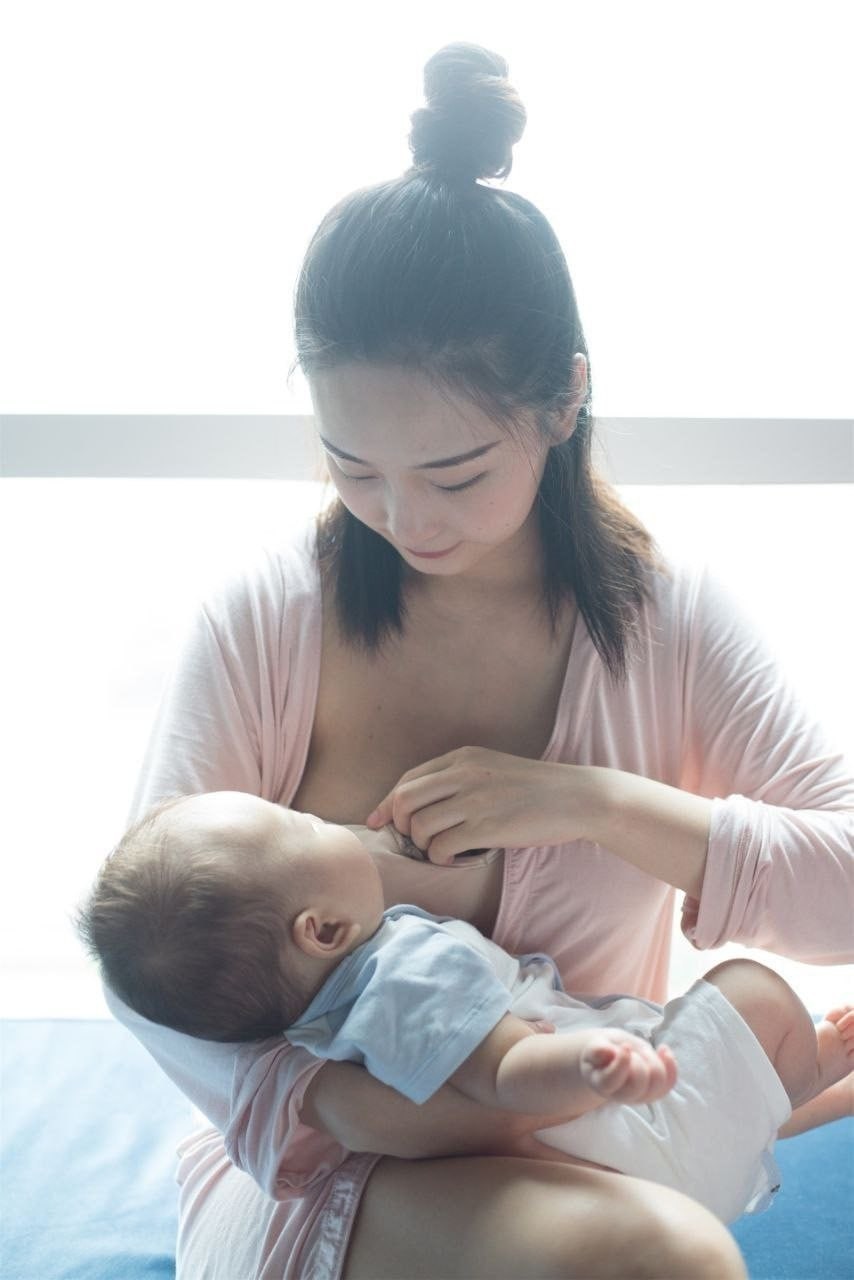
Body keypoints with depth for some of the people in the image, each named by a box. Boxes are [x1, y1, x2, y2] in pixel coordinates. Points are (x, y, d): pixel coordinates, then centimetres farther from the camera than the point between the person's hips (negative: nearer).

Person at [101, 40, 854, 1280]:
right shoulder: (263, 618, -7)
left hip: (579, 1165, 4)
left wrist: (599, 803, -19)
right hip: (314, 1167, -3)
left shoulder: (667, 620, -3)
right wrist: (325, 1097, -26)